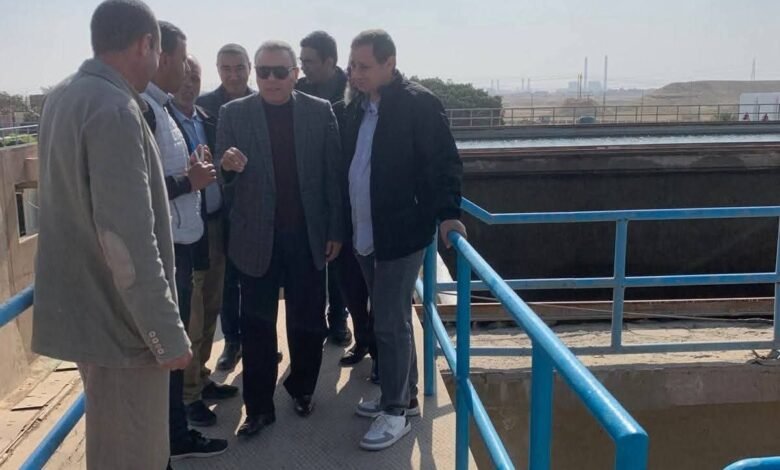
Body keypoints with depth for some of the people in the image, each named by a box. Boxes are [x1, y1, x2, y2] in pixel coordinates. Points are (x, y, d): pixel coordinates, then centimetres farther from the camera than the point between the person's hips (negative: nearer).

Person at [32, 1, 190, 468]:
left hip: (85, 305, 10)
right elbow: (128, 237, -26)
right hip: (117, 317, -10)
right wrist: (167, 332, -21)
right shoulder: (116, 110, -21)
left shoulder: (64, 96, 9)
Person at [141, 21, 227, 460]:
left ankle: (176, 430, 31)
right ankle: (173, 437, 16)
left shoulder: (159, 107, 13)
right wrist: (189, 180, -15)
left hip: (179, 242, 10)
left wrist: (195, 173, 1)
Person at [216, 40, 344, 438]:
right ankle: (259, 407, 19)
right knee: (257, 325, 7)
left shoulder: (320, 111, 0)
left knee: (307, 319, 12)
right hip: (256, 236, 0)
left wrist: (336, 230, -1)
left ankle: (302, 388, 33)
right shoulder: (233, 113, -1)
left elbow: (333, 174, 1)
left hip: (308, 234, 1)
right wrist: (228, 167, -23)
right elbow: (223, 176, 0)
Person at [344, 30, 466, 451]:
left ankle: (398, 409, 12)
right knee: (390, 319, 16)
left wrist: (447, 213, -23)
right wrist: (344, 227, 13)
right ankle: (401, 394, 30)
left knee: (390, 323, -2)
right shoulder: (357, 107, 9)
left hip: (401, 232, -7)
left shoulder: (419, 103, -12)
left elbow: (445, 161, -13)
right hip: (366, 234, 7)